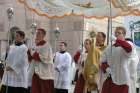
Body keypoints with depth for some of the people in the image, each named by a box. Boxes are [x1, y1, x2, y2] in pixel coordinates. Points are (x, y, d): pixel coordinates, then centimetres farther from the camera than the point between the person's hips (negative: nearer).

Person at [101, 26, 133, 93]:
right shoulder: (109, 48, 10)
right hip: (108, 79, 5)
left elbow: (129, 48, -30)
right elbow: (103, 62, 11)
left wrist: (119, 39, -33)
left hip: (122, 81, -5)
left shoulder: (126, 46, -4)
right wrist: (106, 69, -8)